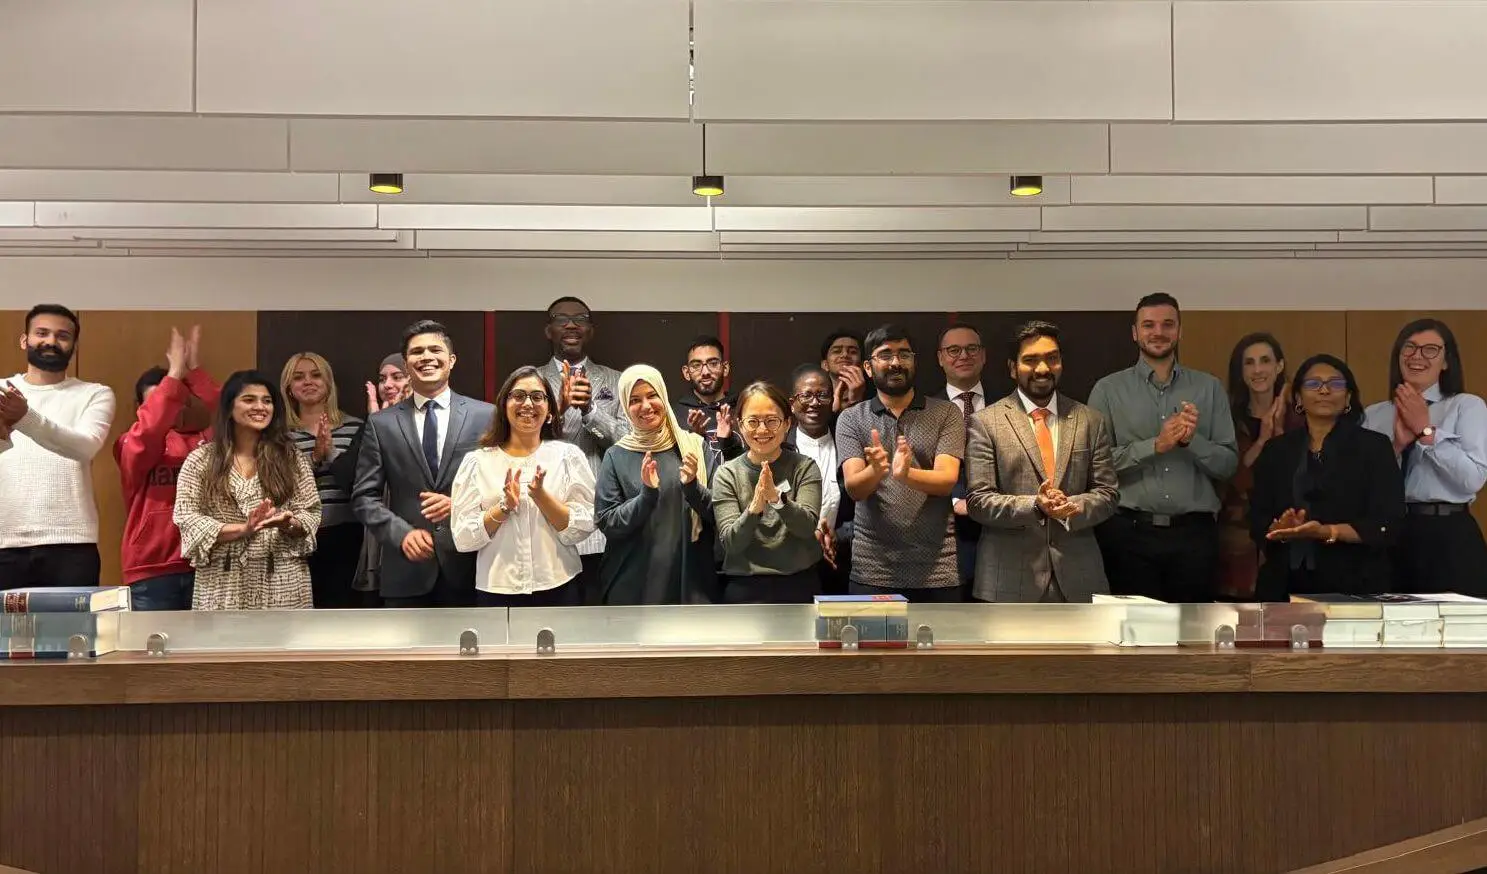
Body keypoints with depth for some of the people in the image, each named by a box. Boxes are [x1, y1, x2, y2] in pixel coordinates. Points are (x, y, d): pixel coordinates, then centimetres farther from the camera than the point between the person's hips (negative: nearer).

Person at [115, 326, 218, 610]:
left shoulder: (203, 440, 11)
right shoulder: (132, 447, 5)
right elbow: (148, 433, -17)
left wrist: (194, 369, -14)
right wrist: (175, 373, -19)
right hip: (152, 571, -2)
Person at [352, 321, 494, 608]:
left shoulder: (485, 415, 4)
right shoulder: (381, 423, 6)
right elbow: (364, 497, 4)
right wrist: (402, 533, -11)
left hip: (468, 565, 0)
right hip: (406, 570, 1)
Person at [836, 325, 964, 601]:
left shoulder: (946, 413, 3)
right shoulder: (851, 419, 5)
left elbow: (946, 480, -9)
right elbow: (854, 488, -7)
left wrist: (906, 474, -30)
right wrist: (875, 470, -29)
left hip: (936, 571, 0)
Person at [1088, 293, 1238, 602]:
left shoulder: (1209, 388, 8)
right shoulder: (1108, 389, 3)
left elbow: (1229, 464, 4)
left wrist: (1191, 440, -13)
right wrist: (1155, 445, -15)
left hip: (1194, 532, 2)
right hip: (1130, 532, -1)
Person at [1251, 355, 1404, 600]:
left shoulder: (1374, 447, 1)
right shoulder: (1276, 450, 10)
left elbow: (1387, 524, -7)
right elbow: (1257, 521, 6)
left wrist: (1327, 532, -21)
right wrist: (1281, 530, -16)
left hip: (1354, 584, -2)